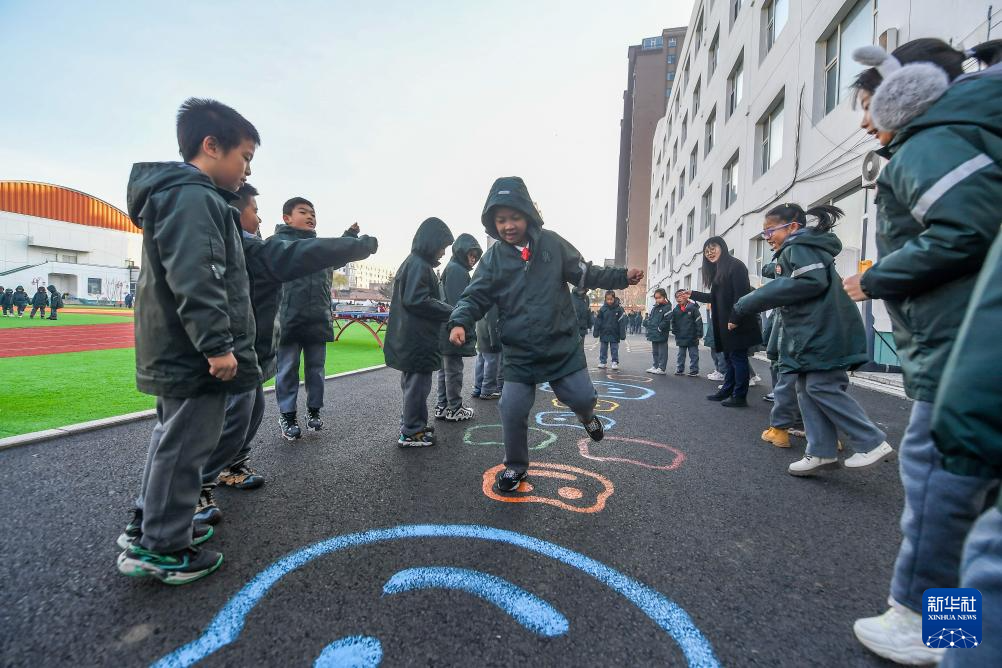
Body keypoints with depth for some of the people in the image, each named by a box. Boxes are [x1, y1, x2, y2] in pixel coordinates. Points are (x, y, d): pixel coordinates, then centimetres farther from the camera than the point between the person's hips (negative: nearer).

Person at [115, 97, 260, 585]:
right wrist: (217, 343, -26)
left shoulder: (178, 194, 19)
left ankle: (151, 521, 35)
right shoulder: (193, 197, -15)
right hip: (196, 356, -11)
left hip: (176, 353, 11)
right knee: (185, 447, 0)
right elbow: (194, 280, -27)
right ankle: (160, 548, 13)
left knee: (172, 439, 21)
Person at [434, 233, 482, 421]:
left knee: (445, 368, 13)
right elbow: (458, 304, -20)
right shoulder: (457, 270, -12)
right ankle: (455, 409, 6)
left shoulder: (451, 269, 19)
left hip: (445, 331, 10)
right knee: (454, 369, -2)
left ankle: (442, 407, 20)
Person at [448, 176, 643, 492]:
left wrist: (622, 276, -2)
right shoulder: (493, 258, -3)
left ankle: (586, 415, 45)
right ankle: (515, 465, 26)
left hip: (563, 345, 0)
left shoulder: (551, 243, -3)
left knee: (582, 397, 3)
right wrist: (460, 322, -23)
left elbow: (585, 274, 6)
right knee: (512, 410, -2)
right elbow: (475, 297, -3)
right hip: (519, 352, 0)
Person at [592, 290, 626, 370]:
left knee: (614, 348, 7)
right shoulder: (603, 308, -4)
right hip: (604, 333, 2)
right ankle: (602, 362, 19)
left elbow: (622, 322, -9)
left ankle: (615, 362, 17)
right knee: (603, 348, 10)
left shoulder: (619, 308, -10)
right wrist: (596, 332, 1)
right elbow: (598, 321, 0)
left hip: (614, 333, -2)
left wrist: (622, 334, -10)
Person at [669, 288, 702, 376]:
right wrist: (675, 332, 8)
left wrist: (699, 335, -11)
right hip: (681, 338, 4)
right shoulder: (675, 310, 2)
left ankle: (694, 370, 12)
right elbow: (673, 323, 15)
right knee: (681, 354, 12)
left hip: (692, 337, -4)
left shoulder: (693, 308, -11)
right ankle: (679, 369, 19)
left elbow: (699, 322, -10)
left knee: (693, 354, 5)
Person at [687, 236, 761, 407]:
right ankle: (727, 391, 23)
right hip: (724, 323, 9)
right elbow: (715, 298, 23)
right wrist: (693, 294, 25)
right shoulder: (718, 271, 18)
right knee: (729, 357, 15)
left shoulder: (735, 265, -10)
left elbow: (740, 294, -18)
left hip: (736, 323, -9)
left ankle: (740, 396, 2)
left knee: (738, 357, -4)